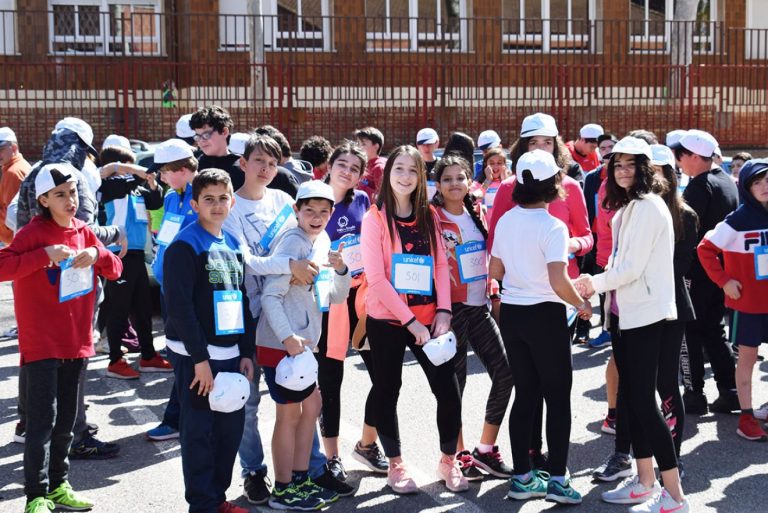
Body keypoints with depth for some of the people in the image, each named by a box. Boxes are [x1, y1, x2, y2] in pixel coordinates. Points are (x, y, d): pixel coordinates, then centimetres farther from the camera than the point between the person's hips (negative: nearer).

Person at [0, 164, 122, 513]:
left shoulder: (83, 232, 8)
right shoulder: (33, 233, -9)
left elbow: (115, 270, 10)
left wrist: (97, 254, -10)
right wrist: (45, 255, -28)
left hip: (75, 342, 6)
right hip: (41, 344, -6)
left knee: (66, 419, 15)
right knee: (43, 419, -7)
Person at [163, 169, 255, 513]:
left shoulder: (234, 246, 12)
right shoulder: (185, 246, -10)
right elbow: (179, 306, -16)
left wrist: (247, 353, 8)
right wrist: (199, 358, -18)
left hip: (230, 354, 7)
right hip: (195, 356, -7)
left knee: (231, 428, 11)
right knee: (199, 432, 1)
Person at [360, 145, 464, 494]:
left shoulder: (429, 216, 8)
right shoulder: (375, 218, -6)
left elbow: (441, 266, 6)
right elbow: (376, 278, -12)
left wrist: (443, 311, -8)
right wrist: (409, 320, -15)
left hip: (428, 318, 3)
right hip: (386, 320, -3)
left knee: (448, 390, 0)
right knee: (387, 393, 7)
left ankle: (448, 460, 20)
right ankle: (395, 465, 24)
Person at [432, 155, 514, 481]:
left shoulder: (478, 213, 10)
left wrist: (494, 293, 12)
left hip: (480, 305, 6)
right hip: (452, 308, -6)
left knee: (505, 374, 2)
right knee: (455, 381, 1)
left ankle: (486, 449, 17)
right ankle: (459, 454, 16)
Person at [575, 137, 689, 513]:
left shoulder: (647, 206, -13)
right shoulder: (626, 207, 16)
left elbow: (632, 267, -17)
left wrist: (596, 283, -4)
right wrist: (598, 284, 0)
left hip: (645, 313, -9)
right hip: (624, 311, 9)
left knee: (643, 400, -8)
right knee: (629, 397, 12)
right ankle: (645, 483, 22)